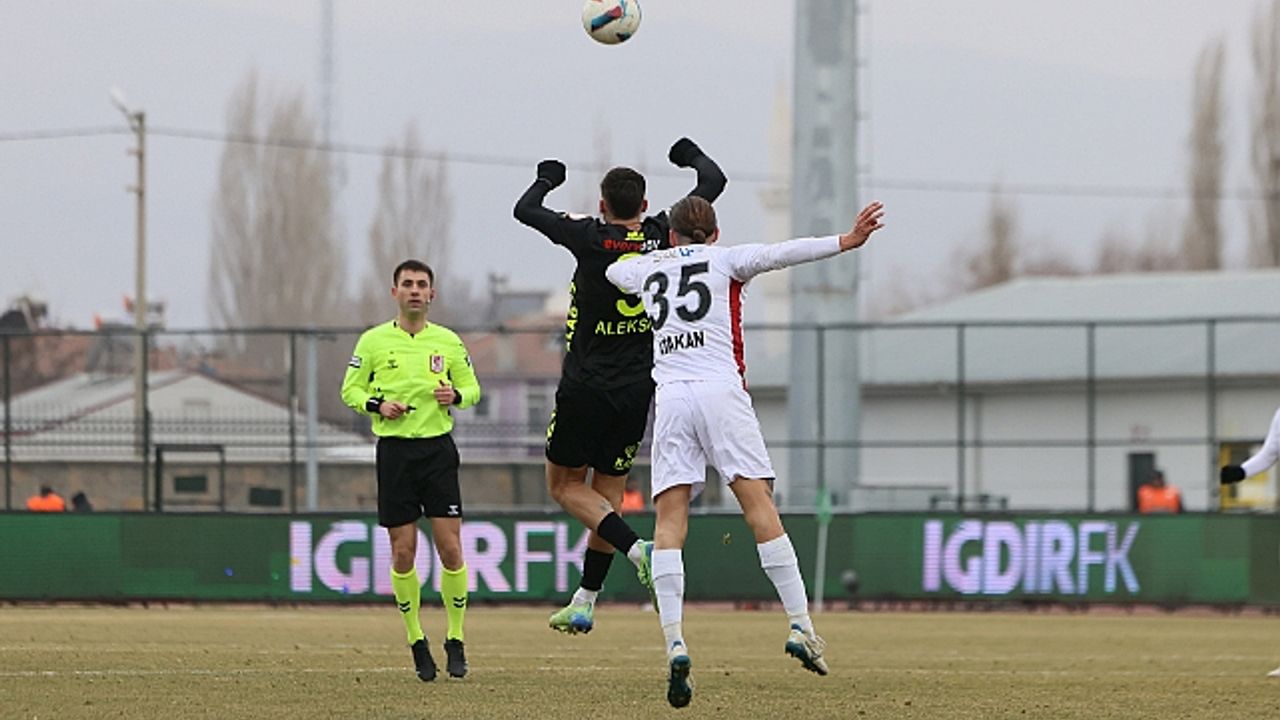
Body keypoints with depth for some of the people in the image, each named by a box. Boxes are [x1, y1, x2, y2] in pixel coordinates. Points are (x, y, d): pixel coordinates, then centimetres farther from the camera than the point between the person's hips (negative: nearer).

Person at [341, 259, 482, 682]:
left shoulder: (448, 342, 5)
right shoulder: (373, 341, 3)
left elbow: (472, 388, 13)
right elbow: (350, 390, 8)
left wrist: (456, 396, -9)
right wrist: (377, 404, -11)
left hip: (438, 448, 0)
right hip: (394, 451, 0)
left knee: (450, 548, -6)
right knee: (403, 552, 0)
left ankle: (456, 642, 6)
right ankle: (417, 643, 14)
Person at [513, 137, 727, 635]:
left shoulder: (591, 239, -12)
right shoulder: (661, 236, -4)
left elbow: (525, 210, -1)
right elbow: (714, 183, 8)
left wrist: (547, 180, 19)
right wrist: (693, 155, 28)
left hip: (585, 388, -4)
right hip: (637, 390, 4)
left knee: (564, 485, 9)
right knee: (608, 490, 13)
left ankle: (636, 548, -15)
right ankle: (584, 603, 12)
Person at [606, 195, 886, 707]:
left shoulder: (648, 269, 23)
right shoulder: (725, 260, 13)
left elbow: (613, 268, 45)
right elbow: (781, 254, -3)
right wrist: (845, 242, -8)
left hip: (670, 398, 2)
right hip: (721, 391, -2)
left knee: (670, 521, -4)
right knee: (758, 504, -6)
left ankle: (674, 642, -19)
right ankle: (800, 627, -15)